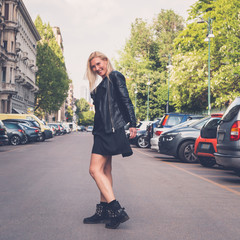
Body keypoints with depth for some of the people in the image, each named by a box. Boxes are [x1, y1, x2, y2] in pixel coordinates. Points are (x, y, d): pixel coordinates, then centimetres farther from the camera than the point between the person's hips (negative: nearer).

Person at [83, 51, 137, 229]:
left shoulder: (115, 77, -3)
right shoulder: (102, 85, 22)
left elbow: (126, 101, -11)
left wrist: (132, 124, -18)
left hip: (110, 130, -10)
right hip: (103, 131, 10)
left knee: (95, 169, -14)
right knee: (105, 171, 11)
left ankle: (117, 210, -16)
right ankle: (104, 211, 17)